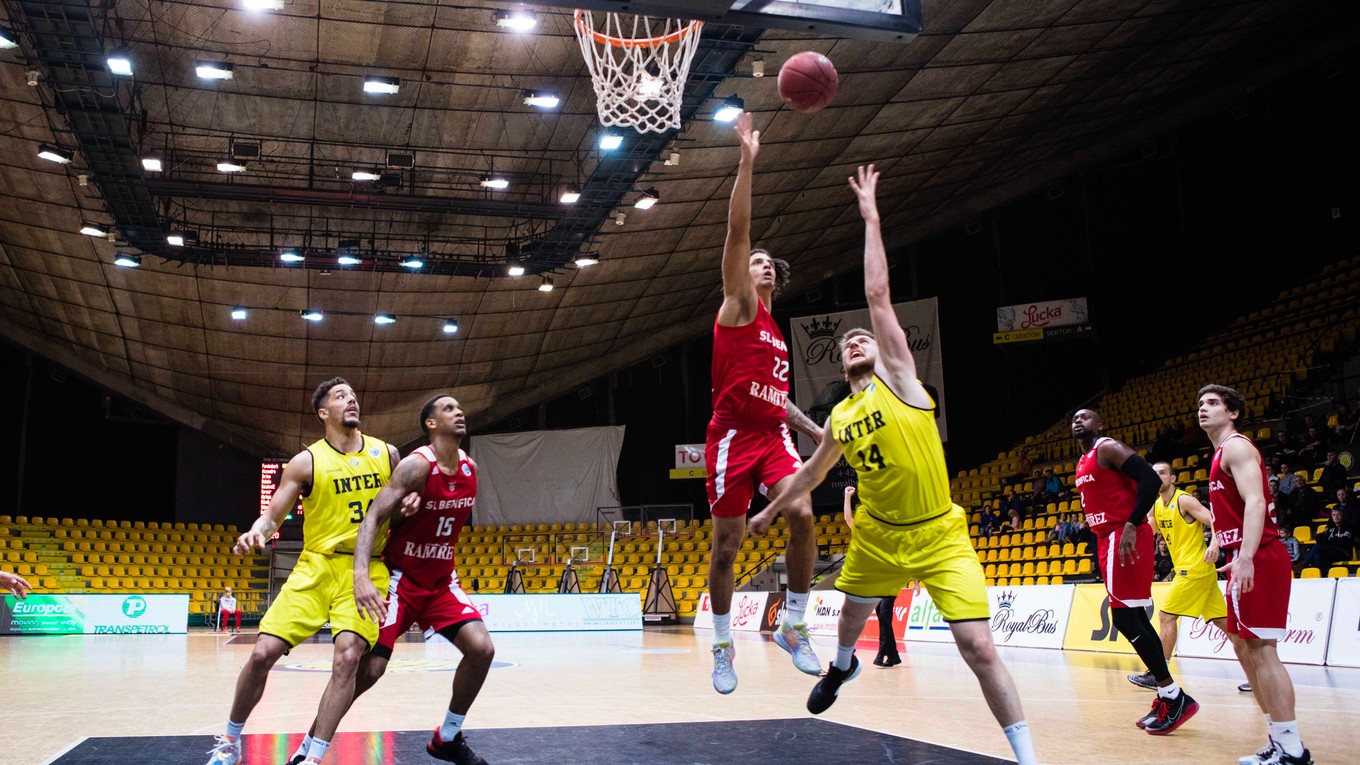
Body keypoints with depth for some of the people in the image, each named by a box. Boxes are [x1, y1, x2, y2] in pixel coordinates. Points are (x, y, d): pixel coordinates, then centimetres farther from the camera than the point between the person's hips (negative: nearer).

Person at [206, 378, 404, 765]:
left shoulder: (386, 453, 6)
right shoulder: (306, 462, -1)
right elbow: (272, 514, 0)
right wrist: (256, 532, -22)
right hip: (316, 566, 0)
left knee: (347, 657, -19)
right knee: (263, 653, -6)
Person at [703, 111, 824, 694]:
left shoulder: (777, 334, 22)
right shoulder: (738, 306, 3)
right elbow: (737, 230, -9)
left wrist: (817, 431, 21)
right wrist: (747, 162, -15)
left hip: (773, 436, 5)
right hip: (733, 436, -5)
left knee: (802, 514, -18)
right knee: (727, 542, 1)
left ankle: (793, 627, -4)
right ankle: (723, 645, 16)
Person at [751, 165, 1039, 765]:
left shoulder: (897, 378, -8)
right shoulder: (839, 418, 6)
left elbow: (878, 295, -15)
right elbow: (811, 472, 23)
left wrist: (870, 216, -14)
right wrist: (770, 512, 30)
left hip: (939, 536, -6)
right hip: (878, 536, 6)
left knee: (978, 647, -14)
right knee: (853, 613, 26)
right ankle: (841, 668, 62)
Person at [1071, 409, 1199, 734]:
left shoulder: (1108, 448, -9)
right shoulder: (1083, 463, 20)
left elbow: (1151, 480, -20)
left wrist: (1131, 526, -26)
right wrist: (1098, 552, 22)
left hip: (1125, 538, -10)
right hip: (1109, 539, 10)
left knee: (1124, 618, -13)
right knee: (1134, 618, 9)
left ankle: (1175, 697, -7)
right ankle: (1167, 697, 14)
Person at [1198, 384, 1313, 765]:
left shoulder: (1236, 446, -8)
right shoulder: (1223, 452, 22)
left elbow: (1255, 501, -21)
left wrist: (1246, 556, -31)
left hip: (1257, 559, -11)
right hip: (1245, 560, 11)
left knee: (1260, 649, -11)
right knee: (1245, 648, 12)